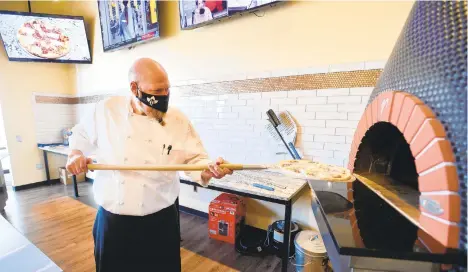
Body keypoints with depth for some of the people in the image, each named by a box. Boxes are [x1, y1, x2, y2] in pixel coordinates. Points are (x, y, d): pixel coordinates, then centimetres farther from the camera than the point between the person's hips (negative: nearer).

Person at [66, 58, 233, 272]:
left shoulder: (178, 120, -7)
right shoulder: (106, 110, -4)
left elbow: (195, 159, -6)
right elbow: (81, 134, 14)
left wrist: (210, 169, -26)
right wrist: (76, 154, -5)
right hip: (112, 222, 1)